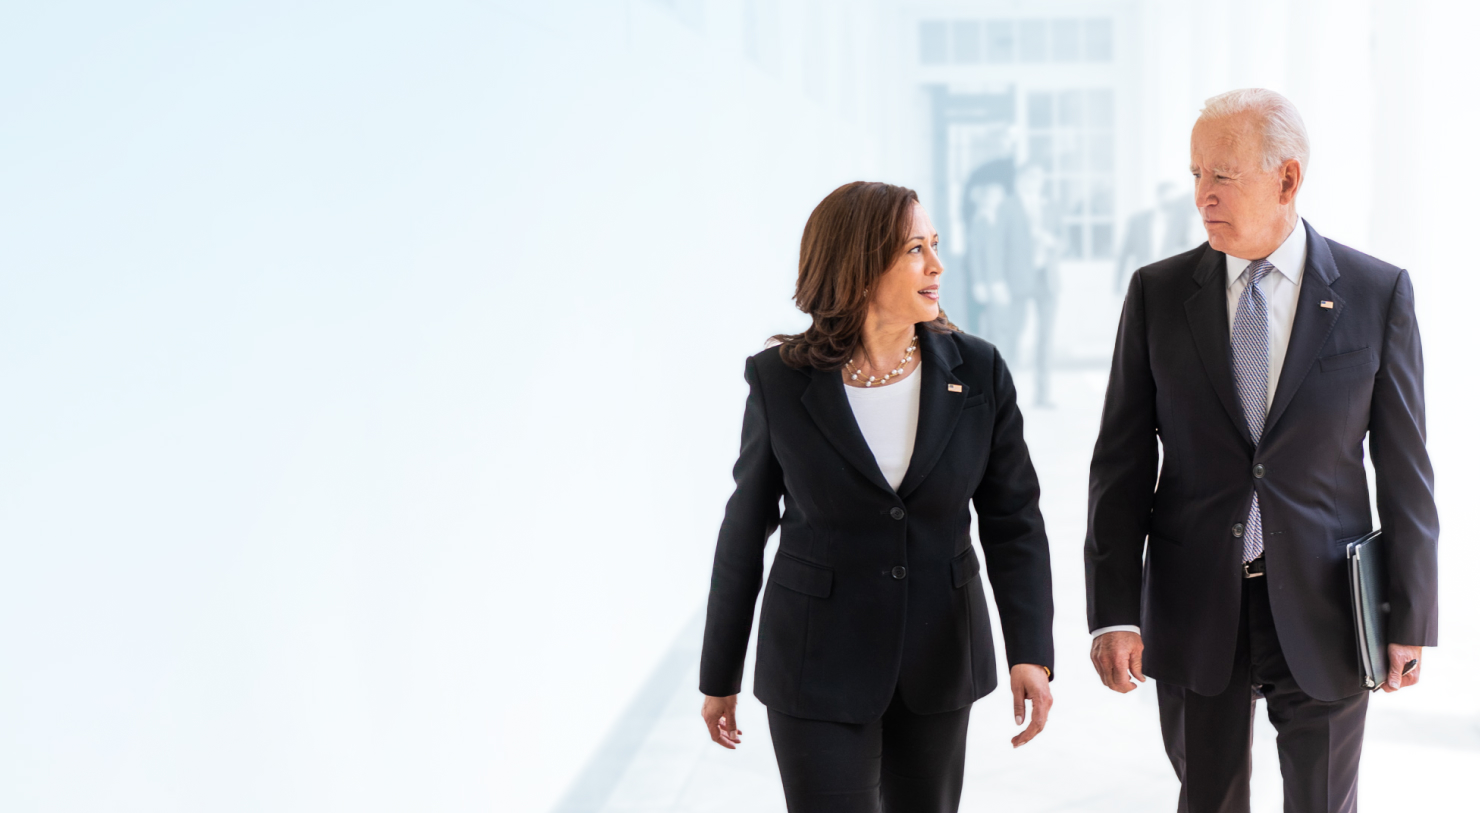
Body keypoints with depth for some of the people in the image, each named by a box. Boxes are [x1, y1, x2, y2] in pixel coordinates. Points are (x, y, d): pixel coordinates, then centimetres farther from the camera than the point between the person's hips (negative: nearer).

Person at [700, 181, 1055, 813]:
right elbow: (745, 528, -1)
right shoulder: (781, 381, -10)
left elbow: (1012, 518, -3)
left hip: (939, 660, 3)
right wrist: (719, 677, 4)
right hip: (820, 663, -2)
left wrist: (1030, 653, -15)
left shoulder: (977, 371, -6)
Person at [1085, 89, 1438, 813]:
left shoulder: (1378, 293, -3)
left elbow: (1404, 467, 0)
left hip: (1322, 610, -1)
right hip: (1193, 611, 1)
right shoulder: (1157, 293, 0)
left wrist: (1411, 619, -1)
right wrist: (1113, 612, -6)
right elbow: (1122, 461, 0)